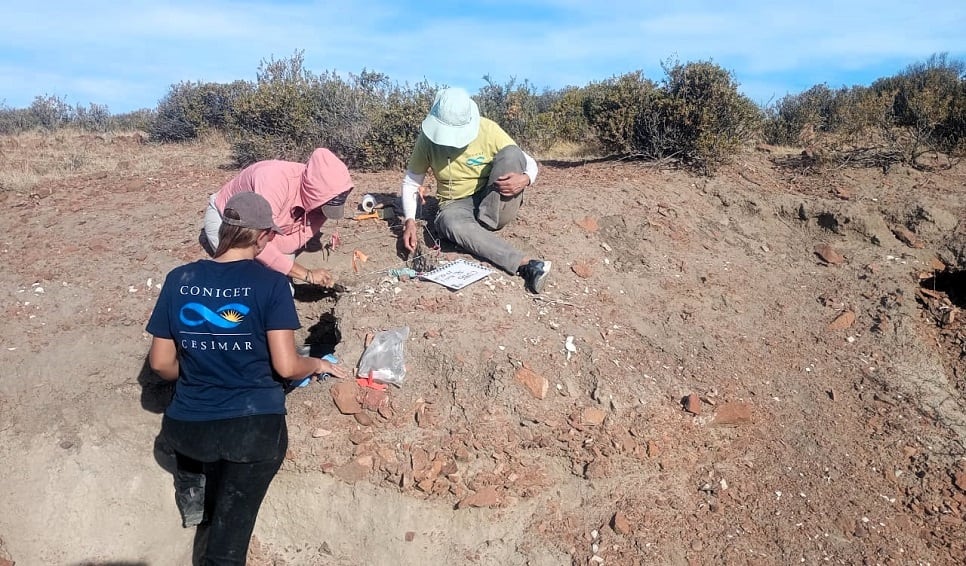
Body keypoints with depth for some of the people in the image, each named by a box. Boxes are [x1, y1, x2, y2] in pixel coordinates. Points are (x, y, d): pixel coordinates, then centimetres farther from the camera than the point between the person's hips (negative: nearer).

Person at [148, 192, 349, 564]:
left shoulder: (178, 280, 1)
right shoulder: (271, 283, -10)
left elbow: (161, 363, 5)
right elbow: (286, 366, -12)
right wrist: (318, 364, 9)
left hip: (187, 428, 4)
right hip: (254, 426, -4)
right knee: (231, 523, 7)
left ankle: (194, 491, 23)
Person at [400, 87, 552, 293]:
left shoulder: (488, 130, -12)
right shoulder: (427, 138, -9)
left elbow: (530, 163, -6)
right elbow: (411, 182, -1)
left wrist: (524, 179, -30)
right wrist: (410, 220, -17)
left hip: (498, 207, 0)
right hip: (457, 206, 0)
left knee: (511, 153, -25)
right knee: (451, 224, -38)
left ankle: (484, 226, -25)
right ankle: (525, 264, -48)